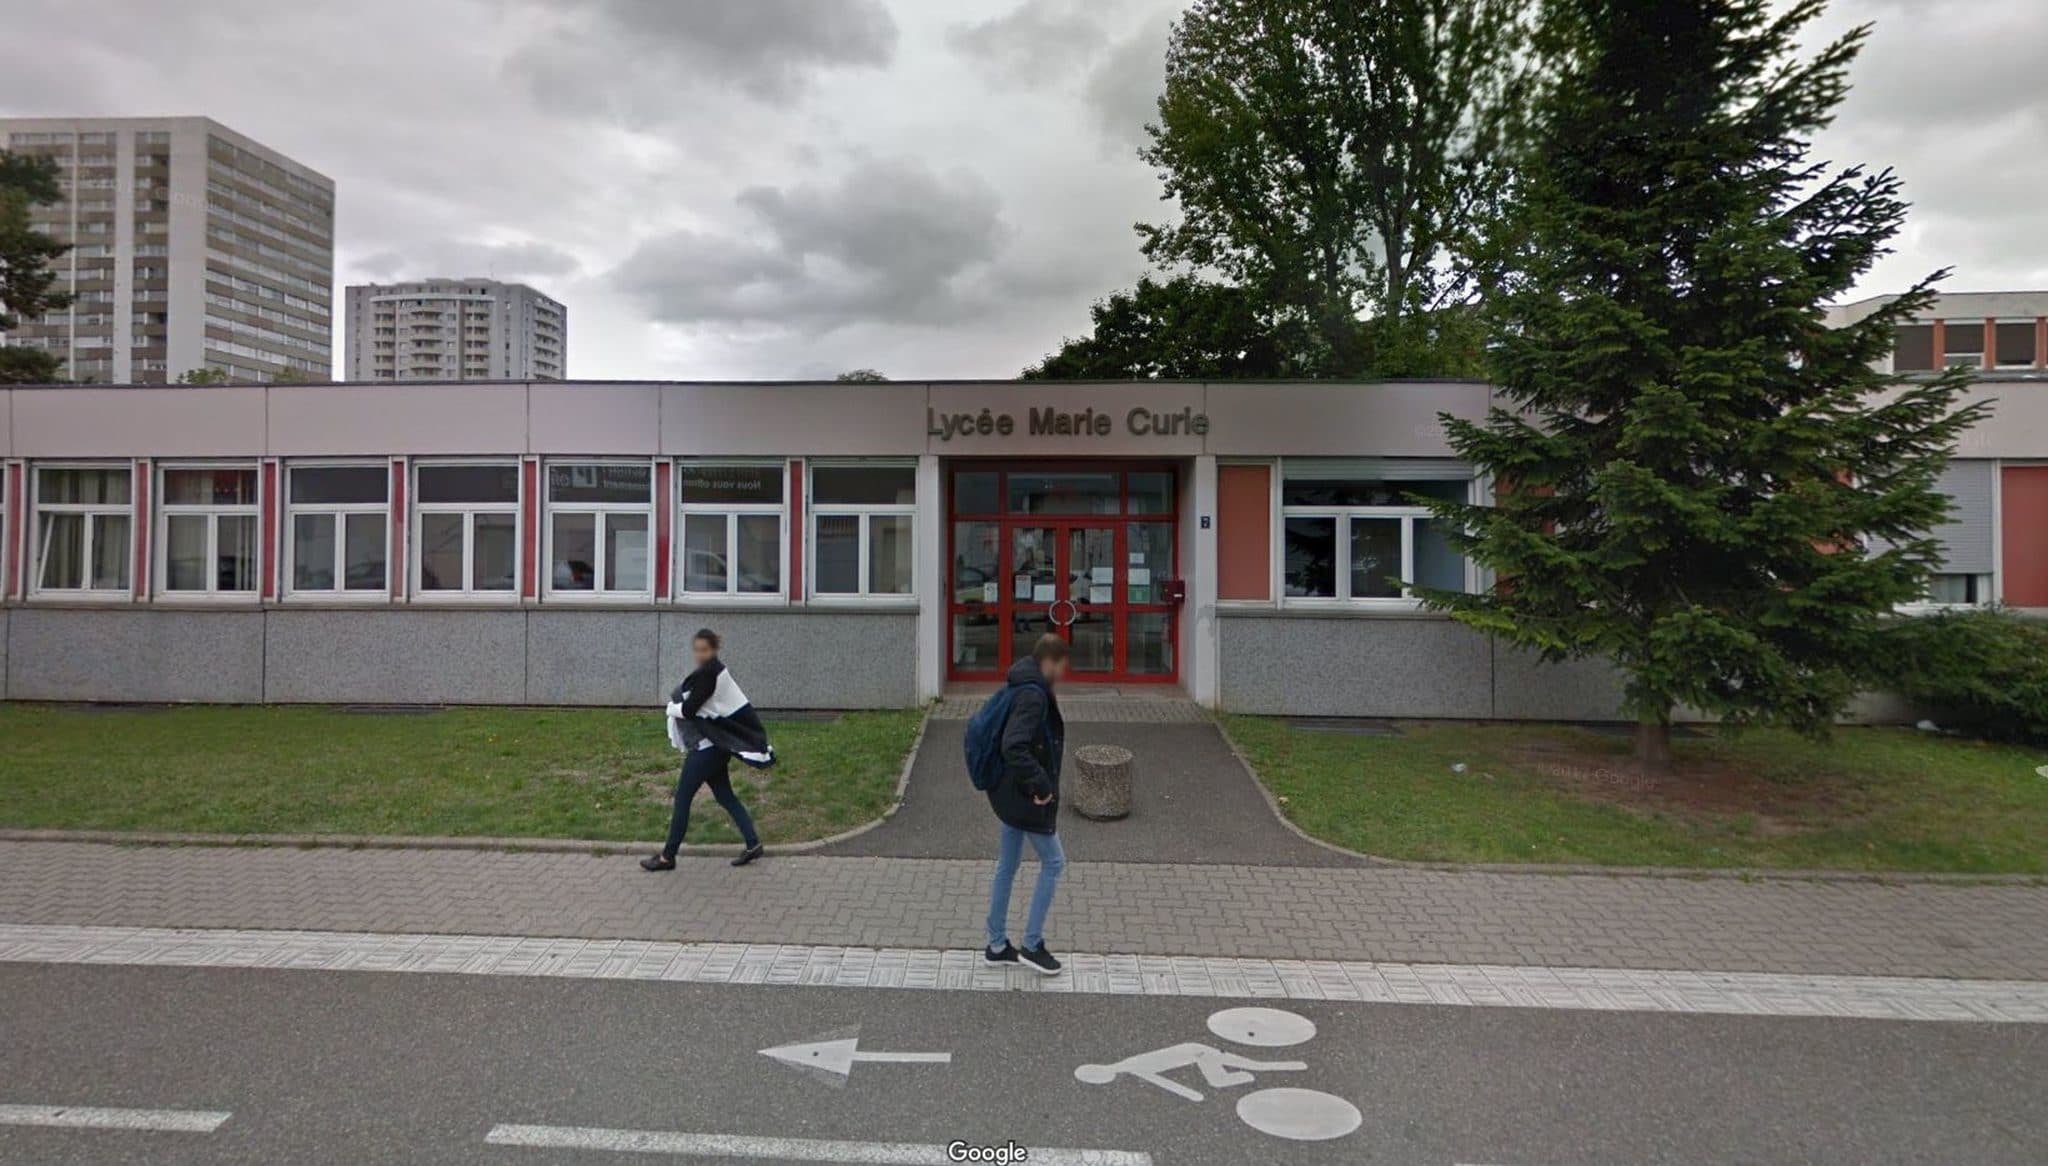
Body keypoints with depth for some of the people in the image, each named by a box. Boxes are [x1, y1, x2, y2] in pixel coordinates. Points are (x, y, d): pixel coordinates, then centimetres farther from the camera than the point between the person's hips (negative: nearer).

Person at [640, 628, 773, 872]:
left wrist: (672, 708, -2)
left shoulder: (708, 674, -19)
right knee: (724, 795, 13)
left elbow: (688, 709, -21)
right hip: (715, 744, 10)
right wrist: (677, 707, -4)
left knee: (682, 797, 0)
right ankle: (753, 843, 13)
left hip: (709, 746, -10)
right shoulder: (714, 671, 11)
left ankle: (668, 856, 9)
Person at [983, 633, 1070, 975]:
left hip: (1010, 794, 10)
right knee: (1053, 862, 5)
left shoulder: (1024, 689, 8)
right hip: (1027, 797, -10)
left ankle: (997, 945, 27)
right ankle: (1032, 946, 12)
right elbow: (1014, 747, -32)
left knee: (1007, 866, 16)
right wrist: (1041, 784, -24)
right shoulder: (1034, 695, -22)